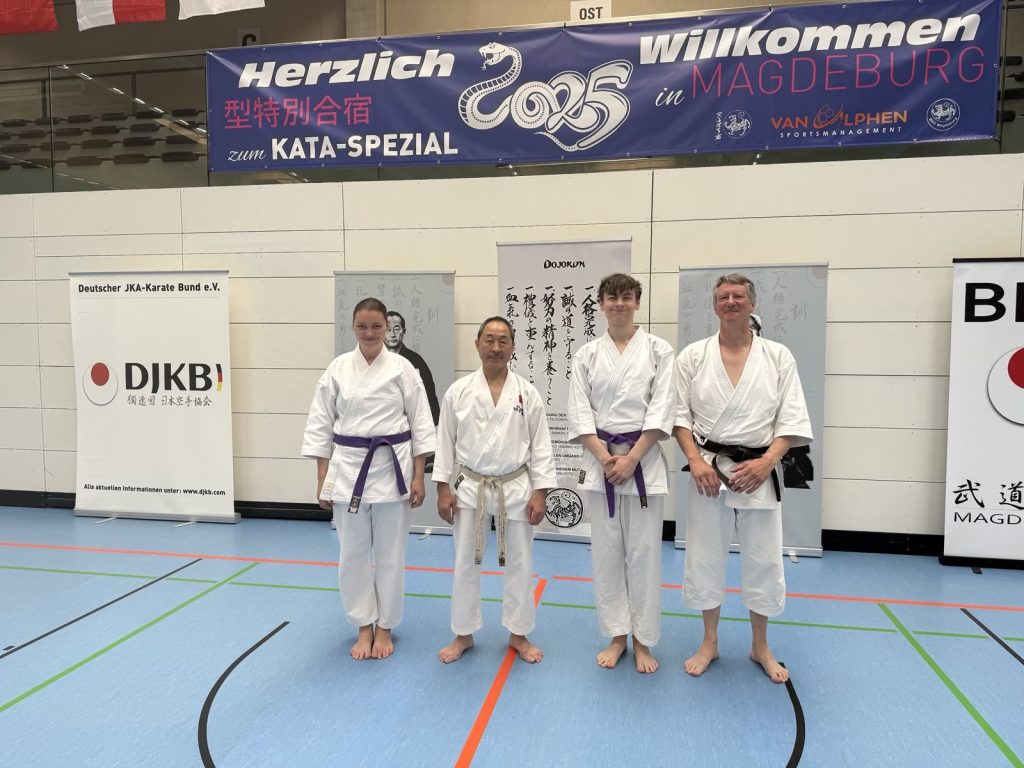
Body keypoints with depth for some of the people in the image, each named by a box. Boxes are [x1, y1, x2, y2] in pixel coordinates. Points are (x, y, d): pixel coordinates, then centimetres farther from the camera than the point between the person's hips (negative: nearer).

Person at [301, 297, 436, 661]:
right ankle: (364, 628, 27)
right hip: (348, 468, 1)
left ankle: (384, 628, 26)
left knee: (390, 552, 8)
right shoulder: (337, 369, 0)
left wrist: (418, 477, -4)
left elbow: (420, 424, 0)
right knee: (353, 553, 9)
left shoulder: (402, 369, -3)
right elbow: (321, 426, 4)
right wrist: (322, 481, 2)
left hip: (393, 468, -1)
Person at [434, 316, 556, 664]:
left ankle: (518, 634, 29)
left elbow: (540, 446, -1)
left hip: (516, 489, 0)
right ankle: (463, 634, 28)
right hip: (469, 488, 0)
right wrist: (443, 488, -2)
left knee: (519, 564, 10)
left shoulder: (528, 393, -3)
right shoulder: (458, 391, -3)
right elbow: (445, 442, 1)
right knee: (465, 564, 10)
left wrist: (540, 493, -5)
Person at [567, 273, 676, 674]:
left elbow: (661, 409, -6)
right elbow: (580, 413, 0)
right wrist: (605, 458, -11)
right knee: (606, 551, 8)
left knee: (643, 552, 4)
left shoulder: (658, 350, 1)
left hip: (644, 460, -1)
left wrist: (631, 459, -13)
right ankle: (616, 636, 24)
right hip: (599, 461, 2)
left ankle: (643, 640, 20)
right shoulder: (587, 354, 5)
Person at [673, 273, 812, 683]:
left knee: (764, 561, 9)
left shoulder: (778, 356, 1)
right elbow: (680, 414, 0)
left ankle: (760, 646, 31)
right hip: (708, 470, 0)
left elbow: (791, 419, -2)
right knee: (704, 557, 8)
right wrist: (696, 461, -12)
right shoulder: (692, 356, 0)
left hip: (758, 471, 0)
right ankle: (709, 642, 28)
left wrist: (766, 462, -14)